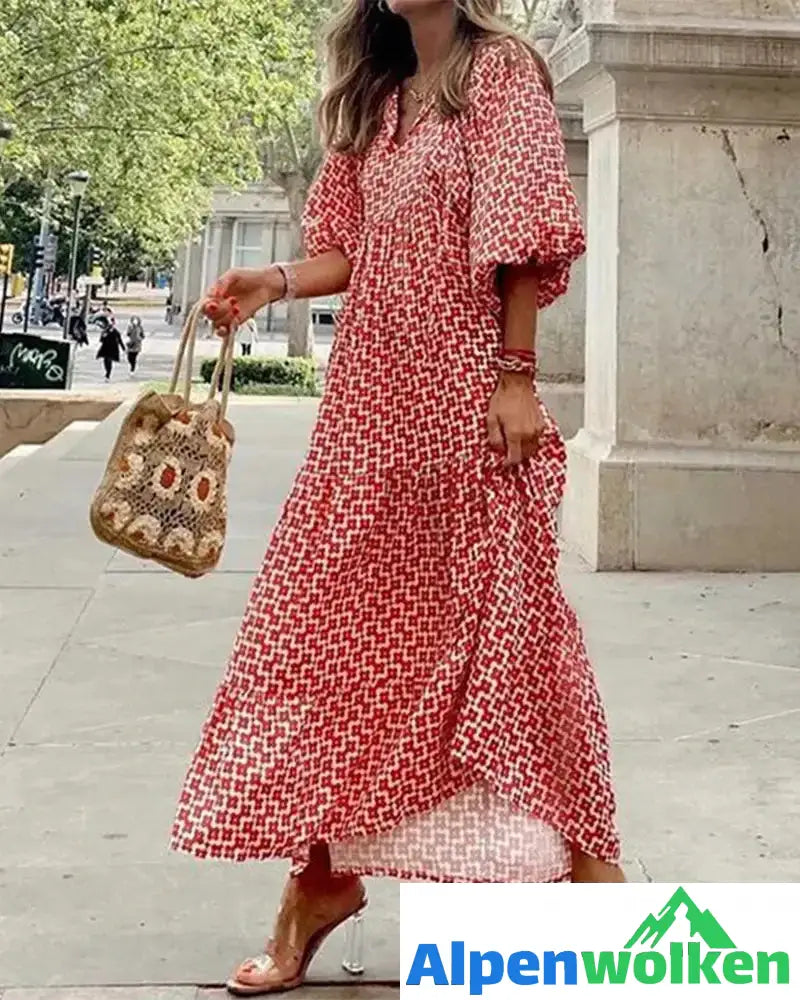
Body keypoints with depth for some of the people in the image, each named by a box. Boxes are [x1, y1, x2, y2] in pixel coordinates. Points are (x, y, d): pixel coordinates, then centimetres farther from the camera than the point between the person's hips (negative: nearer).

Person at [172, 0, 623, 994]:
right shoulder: (374, 95, 19)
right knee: (339, 611, 5)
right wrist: (275, 280, -1)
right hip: (372, 391, 7)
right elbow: (357, 249, 17)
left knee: (501, 615, -1)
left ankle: (584, 851, 17)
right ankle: (322, 869, 15)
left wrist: (516, 376, -15)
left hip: (465, 389, -7)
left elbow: (520, 234, -9)